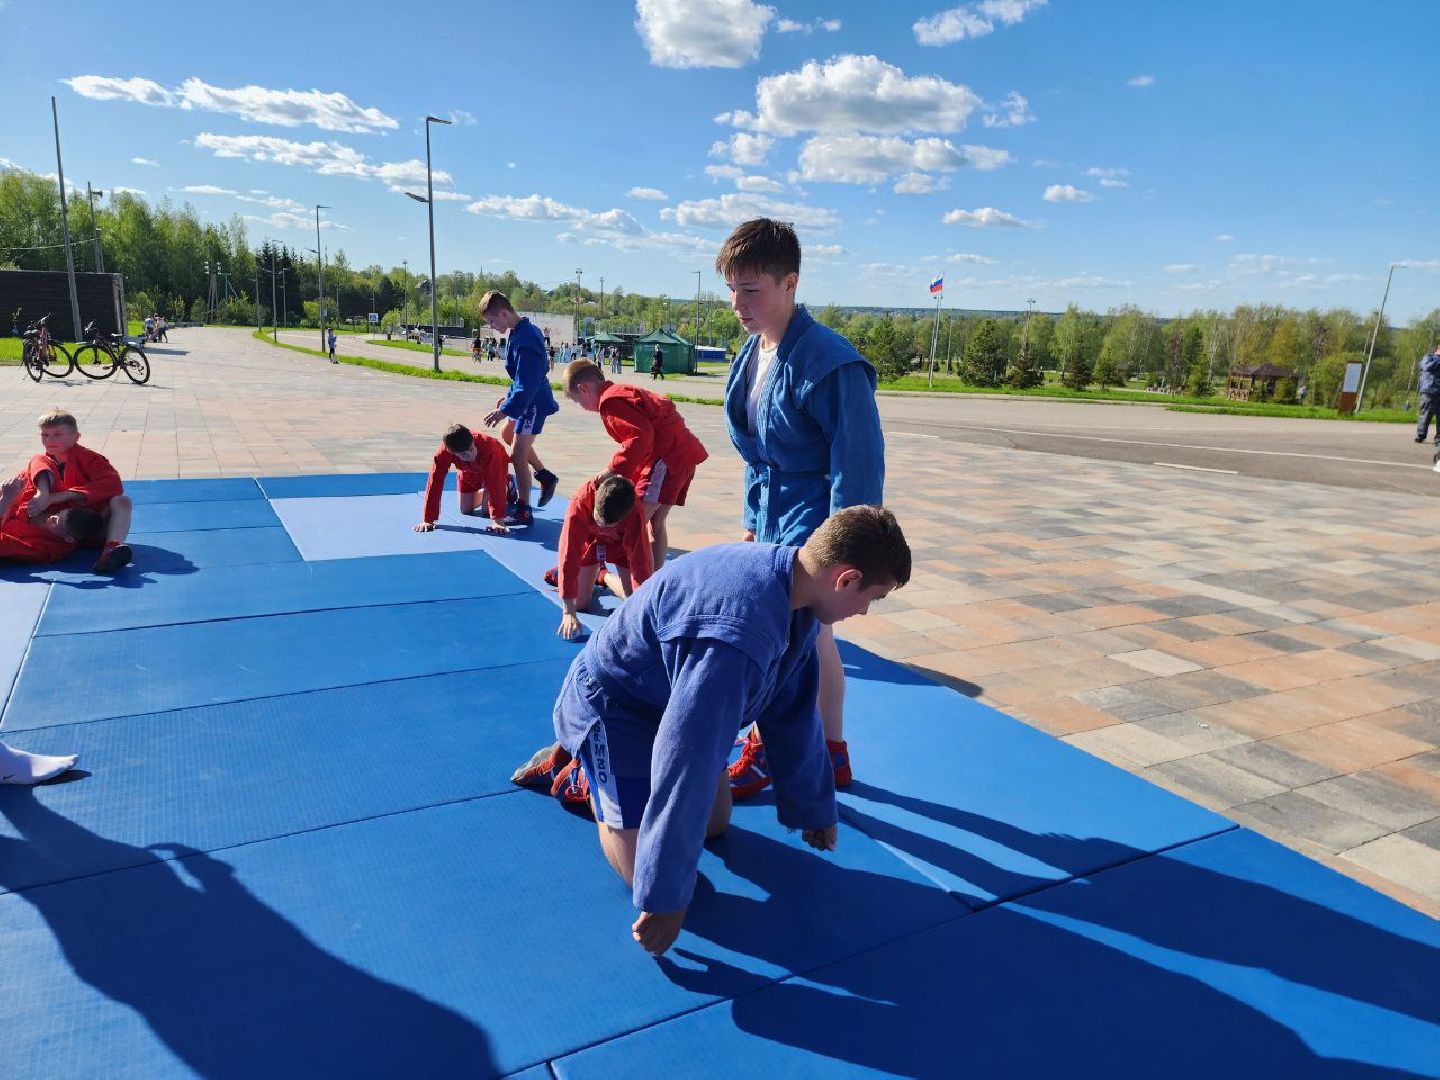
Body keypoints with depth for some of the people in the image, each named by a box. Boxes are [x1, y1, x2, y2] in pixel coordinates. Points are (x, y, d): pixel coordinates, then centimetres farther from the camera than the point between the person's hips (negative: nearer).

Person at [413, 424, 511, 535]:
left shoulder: (487, 445, -46)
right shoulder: (443, 452, -38)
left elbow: (495, 483, -46)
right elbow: (434, 483, -33)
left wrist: (498, 520, -50)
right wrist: (428, 520, -34)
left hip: (495, 466, -3)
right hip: (469, 470, 3)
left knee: (487, 509, -10)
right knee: (466, 510, 5)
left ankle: (507, 483, 17)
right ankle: (483, 492, 35)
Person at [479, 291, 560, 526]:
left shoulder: (523, 339, -24)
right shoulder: (524, 330, 7)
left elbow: (527, 384, -28)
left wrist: (505, 410, -28)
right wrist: (509, 398, 23)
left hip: (533, 403, -11)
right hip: (525, 398, 11)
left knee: (518, 455, -9)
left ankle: (523, 511, -2)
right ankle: (544, 476, 31)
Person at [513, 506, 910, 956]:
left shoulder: (794, 593, -9)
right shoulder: (738, 630, -41)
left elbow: (794, 715, 4)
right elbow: (690, 756, -37)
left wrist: (814, 809, 14)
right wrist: (666, 897, -29)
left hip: (670, 699, 9)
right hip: (613, 710, -9)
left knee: (716, 823, 18)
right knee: (647, 867, -11)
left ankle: (593, 763, 30)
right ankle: (585, 775, 15)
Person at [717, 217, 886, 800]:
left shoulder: (828, 362, -22)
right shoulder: (753, 353, 5)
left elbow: (858, 462, -21)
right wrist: (754, 518, 16)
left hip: (810, 526, -8)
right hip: (775, 523, 9)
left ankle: (763, 754, 24)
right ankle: (832, 754, 35)